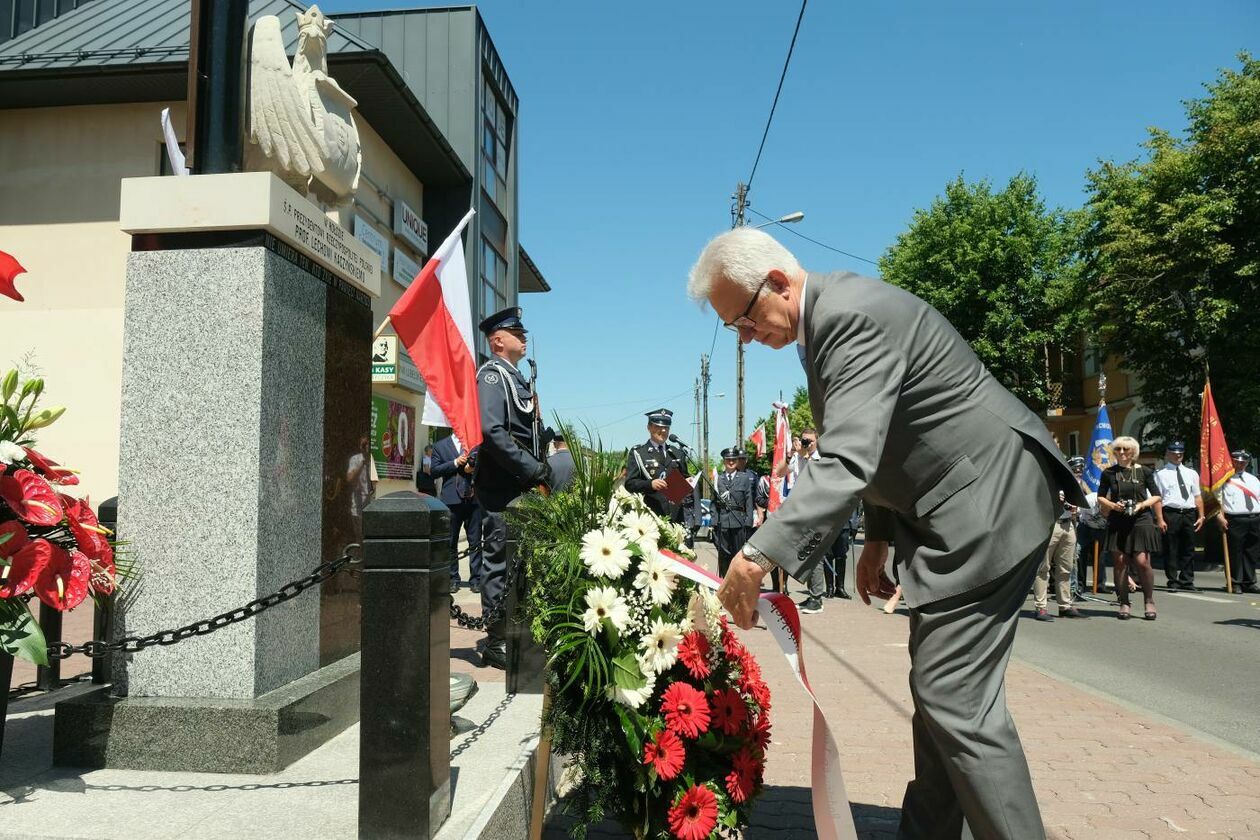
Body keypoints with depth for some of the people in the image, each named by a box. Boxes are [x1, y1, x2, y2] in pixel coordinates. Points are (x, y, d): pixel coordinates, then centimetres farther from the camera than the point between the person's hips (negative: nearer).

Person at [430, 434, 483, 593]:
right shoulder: (440, 446, 8)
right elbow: (435, 471, 0)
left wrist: (474, 468, -7)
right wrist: (455, 463, -10)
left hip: (474, 499, 1)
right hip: (452, 500, -1)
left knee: (475, 542, 2)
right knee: (450, 542, 4)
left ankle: (475, 580, 8)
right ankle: (452, 579, 13)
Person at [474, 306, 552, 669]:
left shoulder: (518, 378, 21)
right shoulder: (492, 375, -9)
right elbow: (492, 432, -21)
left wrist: (540, 469, 11)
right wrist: (534, 469, -19)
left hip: (522, 486, 10)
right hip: (501, 487, -10)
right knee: (500, 562, -4)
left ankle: (512, 635, 25)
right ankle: (497, 644, 4)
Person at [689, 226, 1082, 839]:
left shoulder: (853, 314, -23)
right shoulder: (831, 314, 10)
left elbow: (847, 462, -34)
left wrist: (757, 558, -38)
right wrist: (878, 536, 16)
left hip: (988, 497, -11)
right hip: (959, 501, 11)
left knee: (955, 697, -10)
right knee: (937, 690, 16)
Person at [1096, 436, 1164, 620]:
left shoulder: (1144, 471, 4)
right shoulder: (1109, 473, 7)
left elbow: (1156, 496, 10)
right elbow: (1100, 498, 10)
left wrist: (1142, 505, -7)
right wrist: (1112, 505, -9)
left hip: (1141, 520, -1)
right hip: (1117, 522, 2)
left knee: (1142, 561, -9)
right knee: (1119, 562, 0)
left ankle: (1149, 602, 9)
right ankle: (1124, 603, 10)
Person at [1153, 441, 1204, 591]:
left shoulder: (1191, 473, 16)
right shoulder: (1160, 474, 0)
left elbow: (1197, 496, 15)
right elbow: (1157, 498, -5)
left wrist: (1201, 516, 7)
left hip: (1189, 513, 5)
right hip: (1170, 513, -5)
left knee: (1188, 549, 9)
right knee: (1171, 549, 0)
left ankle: (1186, 581, 17)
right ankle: (1173, 581, 8)